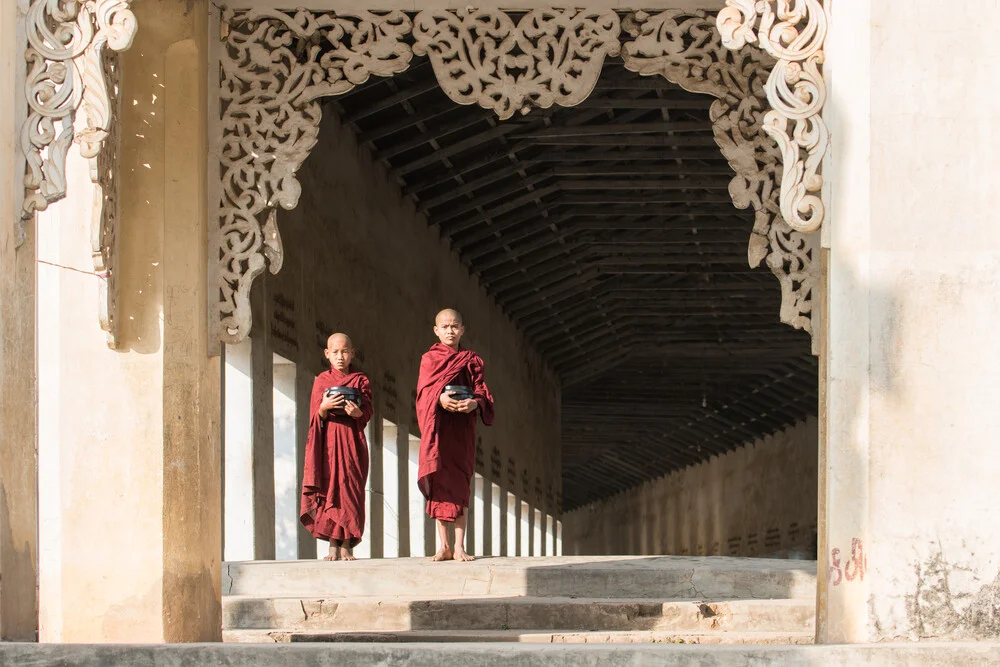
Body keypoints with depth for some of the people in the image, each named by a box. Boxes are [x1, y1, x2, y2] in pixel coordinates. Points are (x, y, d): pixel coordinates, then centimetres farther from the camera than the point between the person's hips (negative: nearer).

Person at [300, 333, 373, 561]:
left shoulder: (360, 380, 9)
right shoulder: (321, 380, 10)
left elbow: (367, 413, -2)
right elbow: (316, 417, 2)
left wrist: (357, 412, -25)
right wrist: (324, 408, -20)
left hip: (352, 441, 0)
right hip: (327, 441, 0)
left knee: (349, 489, -5)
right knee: (328, 488, -4)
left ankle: (346, 545, -3)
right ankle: (333, 546, -3)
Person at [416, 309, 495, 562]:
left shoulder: (472, 360, 10)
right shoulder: (429, 359, 10)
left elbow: (483, 392, 4)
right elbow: (424, 391, -2)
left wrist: (475, 403, -19)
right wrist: (439, 398, -24)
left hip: (462, 427, 0)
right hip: (436, 425, 0)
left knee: (460, 484, -5)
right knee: (440, 482, -1)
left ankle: (459, 547, -8)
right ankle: (444, 546, 2)